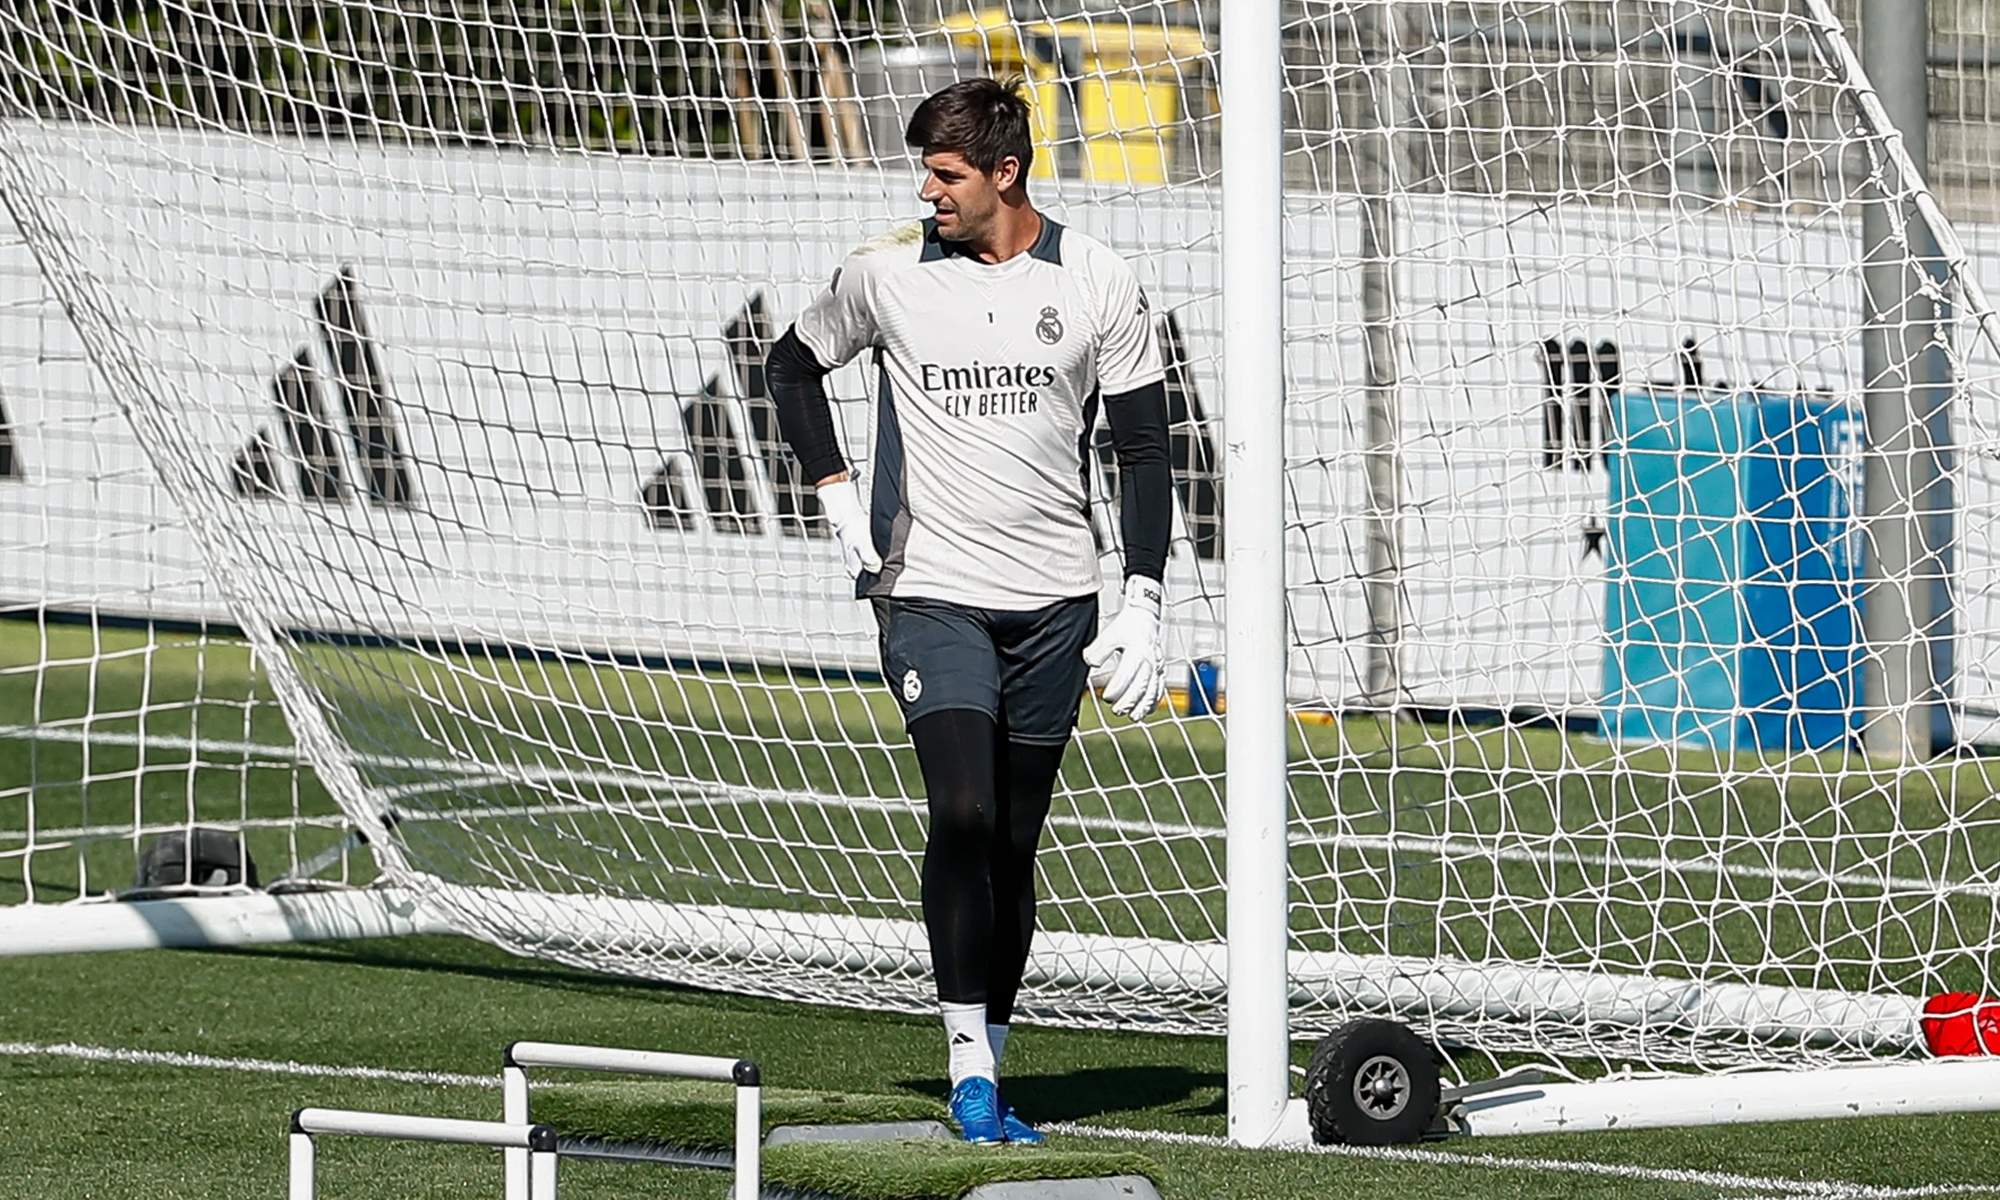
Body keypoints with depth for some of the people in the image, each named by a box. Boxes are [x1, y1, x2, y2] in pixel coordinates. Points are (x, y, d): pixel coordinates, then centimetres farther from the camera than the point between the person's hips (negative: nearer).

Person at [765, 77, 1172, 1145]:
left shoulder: (1096, 284, 0)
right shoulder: (888, 272, 0)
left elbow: (1144, 447, 4)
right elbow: (792, 364, 17)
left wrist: (1141, 608, -2)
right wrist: (837, 497, 6)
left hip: (1053, 600, 1)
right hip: (929, 590, -1)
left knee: (1013, 843, 5)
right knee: (963, 813, -18)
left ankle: (990, 1070, 14)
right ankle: (968, 1066, -16)